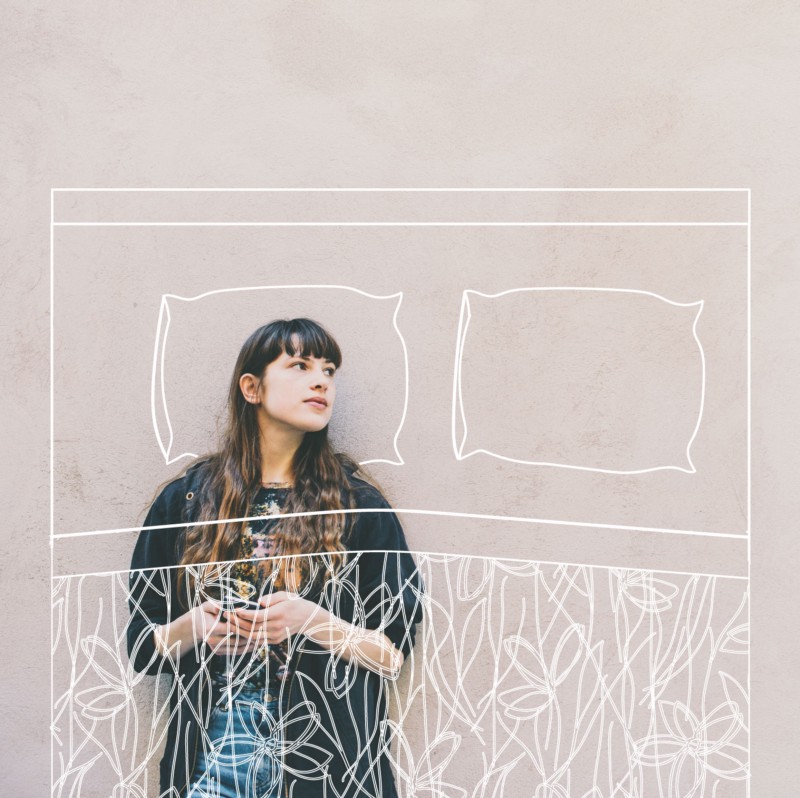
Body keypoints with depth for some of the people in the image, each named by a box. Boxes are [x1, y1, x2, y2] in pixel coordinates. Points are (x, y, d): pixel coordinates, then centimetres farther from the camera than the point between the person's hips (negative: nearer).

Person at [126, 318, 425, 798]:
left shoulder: (358, 505, 2)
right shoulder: (187, 500, 6)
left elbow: (395, 654, -2)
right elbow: (142, 647, 8)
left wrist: (311, 622, -17)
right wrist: (193, 627, -12)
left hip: (327, 755, -1)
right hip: (213, 750, 1)